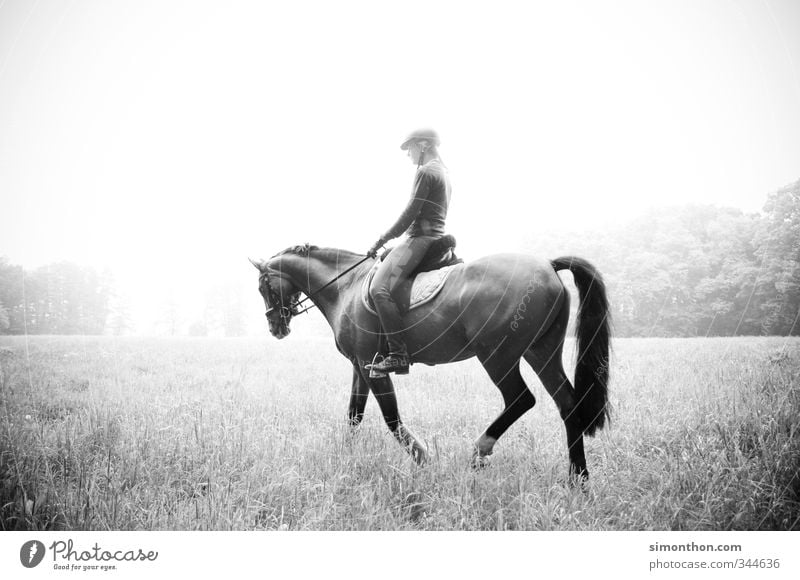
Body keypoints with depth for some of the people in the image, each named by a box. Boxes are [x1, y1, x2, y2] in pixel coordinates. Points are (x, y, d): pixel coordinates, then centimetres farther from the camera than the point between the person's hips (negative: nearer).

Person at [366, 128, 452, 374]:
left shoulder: (425, 172, -9)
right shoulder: (444, 173, 22)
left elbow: (410, 214, -15)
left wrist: (381, 241, -8)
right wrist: (388, 240, 25)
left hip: (420, 240, -11)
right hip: (437, 240, 11)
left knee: (379, 288, -24)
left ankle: (398, 354, -31)